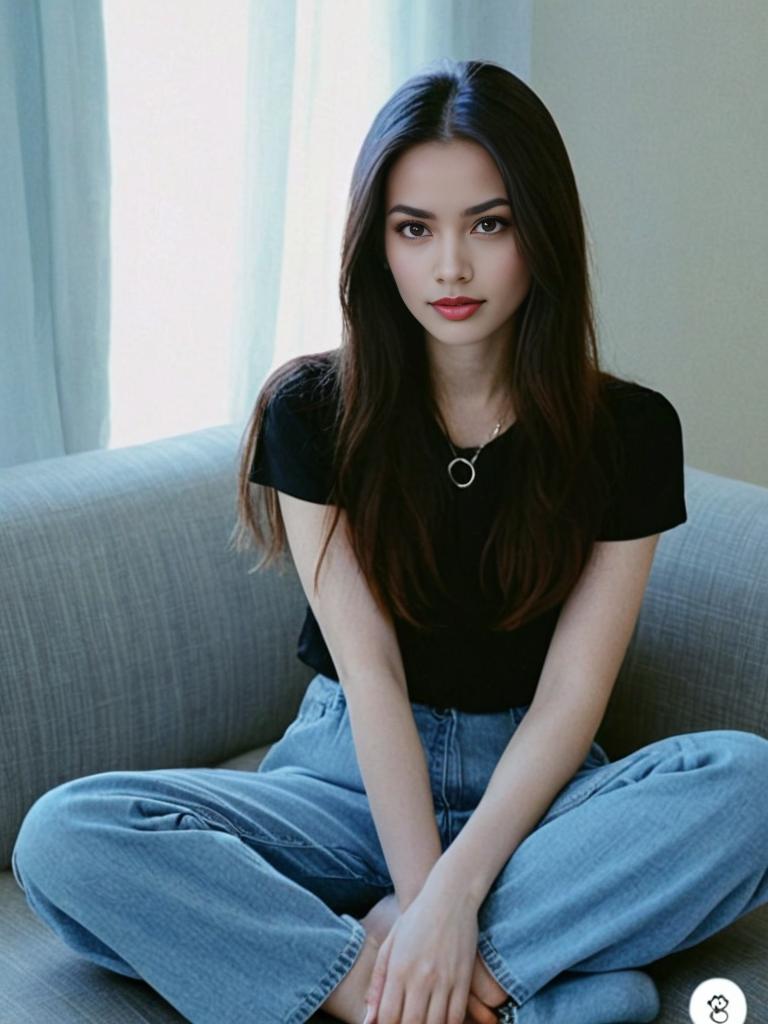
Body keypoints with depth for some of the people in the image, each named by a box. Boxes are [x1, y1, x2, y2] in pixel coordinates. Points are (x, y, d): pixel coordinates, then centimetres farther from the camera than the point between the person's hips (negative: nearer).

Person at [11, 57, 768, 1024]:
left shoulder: (629, 431, -5)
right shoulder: (313, 411, -5)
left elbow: (572, 694, -11)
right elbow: (368, 666, -12)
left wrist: (452, 894, -25)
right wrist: (423, 895, -23)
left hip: (531, 791, 0)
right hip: (353, 778, 1)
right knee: (61, 838, -26)